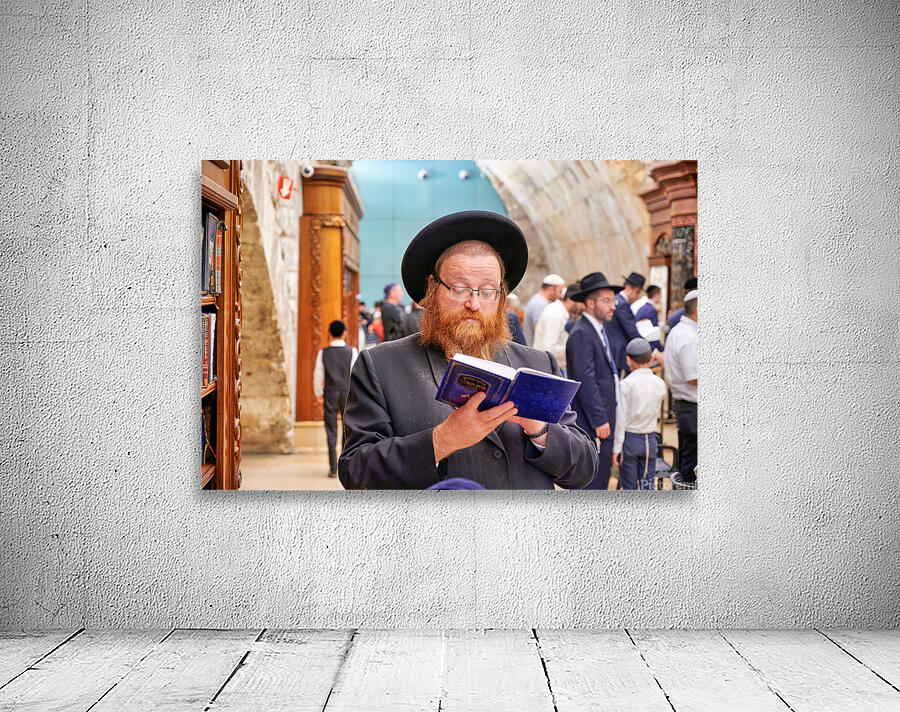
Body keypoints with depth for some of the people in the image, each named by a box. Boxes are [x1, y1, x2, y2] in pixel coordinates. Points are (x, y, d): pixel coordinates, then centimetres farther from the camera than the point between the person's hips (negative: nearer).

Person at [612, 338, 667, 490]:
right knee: (648, 486, 9)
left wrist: (616, 448, -8)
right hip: (650, 440, 3)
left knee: (629, 487, 7)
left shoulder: (626, 384, -12)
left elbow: (621, 419, -12)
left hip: (629, 439, -3)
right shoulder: (660, 383, -1)